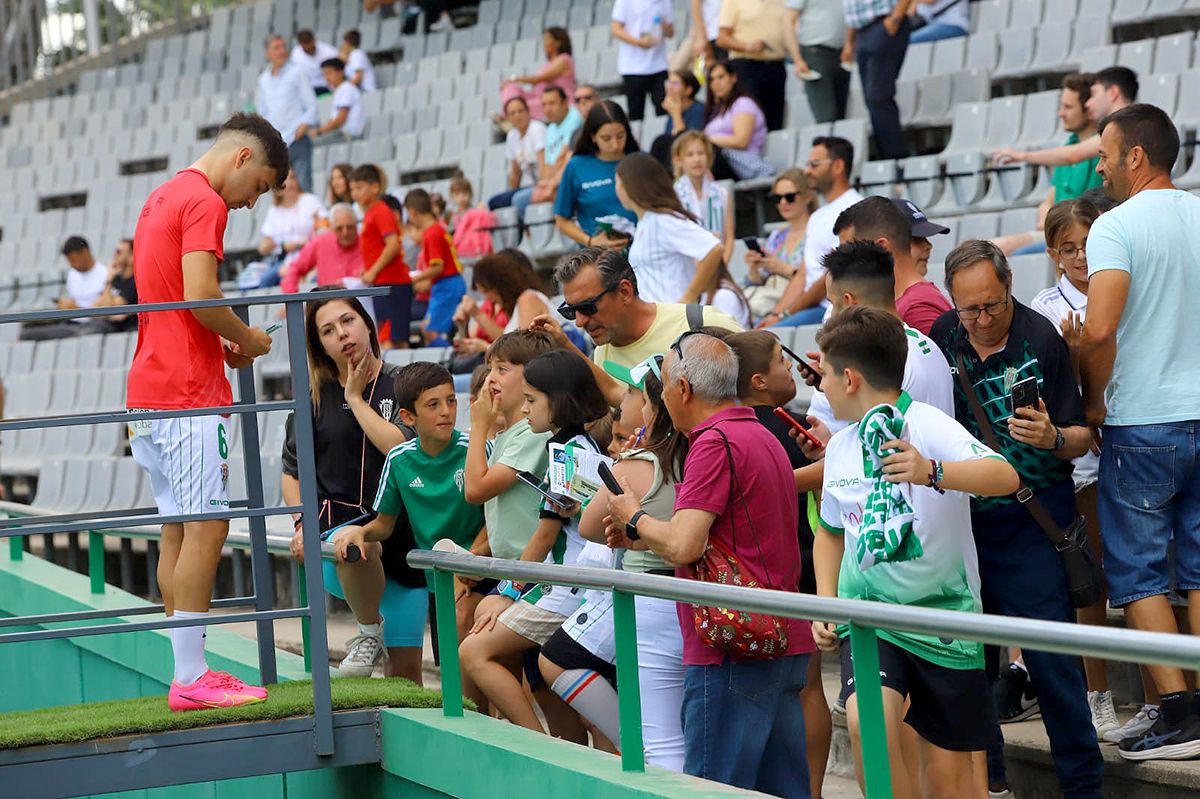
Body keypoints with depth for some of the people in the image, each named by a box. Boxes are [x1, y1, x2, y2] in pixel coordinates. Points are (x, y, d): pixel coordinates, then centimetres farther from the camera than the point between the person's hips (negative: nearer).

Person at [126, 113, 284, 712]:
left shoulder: (162, 197, 21)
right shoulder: (205, 202, -10)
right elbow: (200, 297, -20)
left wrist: (223, 343, 15)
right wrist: (249, 341, -4)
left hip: (148, 392, 10)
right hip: (189, 393, -10)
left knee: (178, 530, 10)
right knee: (206, 527, -9)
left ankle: (188, 672, 11)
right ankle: (192, 680, -11)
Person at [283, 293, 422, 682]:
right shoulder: (315, 395, 7)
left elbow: (401, 447, -14)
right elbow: (292, 471, 13)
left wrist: (356, 397, -5)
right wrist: (304, 523, -3)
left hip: (401, 531, 0)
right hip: (337, 523, 0)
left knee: (405, 672, -2)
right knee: (355, 543, -39)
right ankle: (369, 634, -15)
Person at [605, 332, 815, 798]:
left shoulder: (715, 443, -13)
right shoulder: (761, 437, 18)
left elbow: (683, 546, -21)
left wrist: (635, 519, -3)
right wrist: (641, 540, 18)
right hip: (785, 642, 10)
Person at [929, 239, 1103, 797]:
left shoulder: (1041, 339, -10)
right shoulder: (940, 339, 2)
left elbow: (1082, 437, -7)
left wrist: (1053, 438, -27)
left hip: (1033, 515, -4)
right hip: (962, 515, 4)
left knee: (1051, 655, -7)